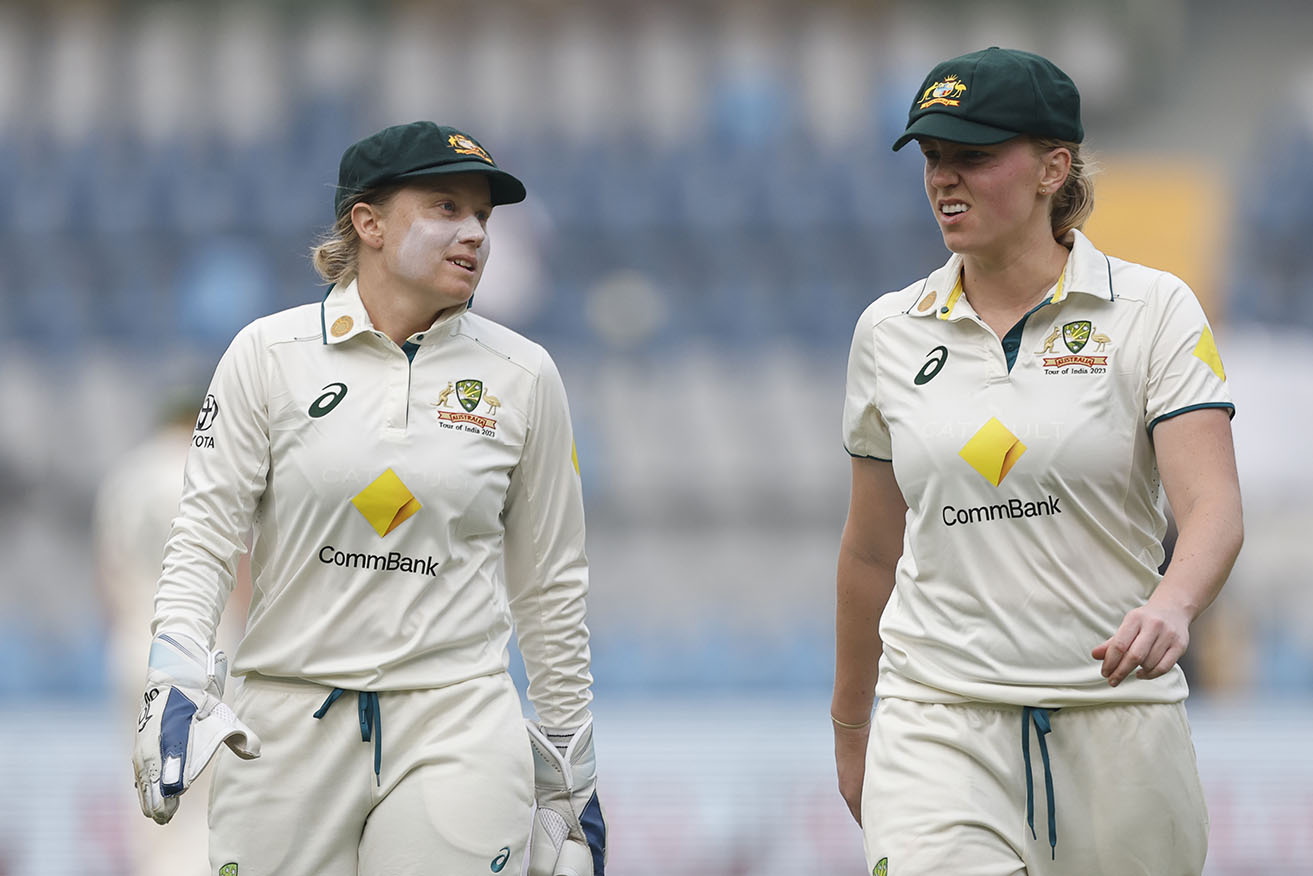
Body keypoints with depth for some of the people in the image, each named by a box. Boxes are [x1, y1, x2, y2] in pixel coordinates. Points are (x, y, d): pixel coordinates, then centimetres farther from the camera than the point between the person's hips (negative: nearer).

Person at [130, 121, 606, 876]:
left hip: (456, 723, 0)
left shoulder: (521, 374, 4)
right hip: (288, 726, 0)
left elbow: (550, 586, 10)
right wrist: (177, 678, -17)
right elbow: (205, 533, -1)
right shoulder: (270, 354, 0)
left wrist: (573, 775, 13)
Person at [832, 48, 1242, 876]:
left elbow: (1213, 510, -13)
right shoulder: (890, 331, 8)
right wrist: (850, 727, 23)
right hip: (938, 714, 1)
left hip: (1115, 716, -1)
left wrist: (1170, 607, -34)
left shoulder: (1153, 310, -2)